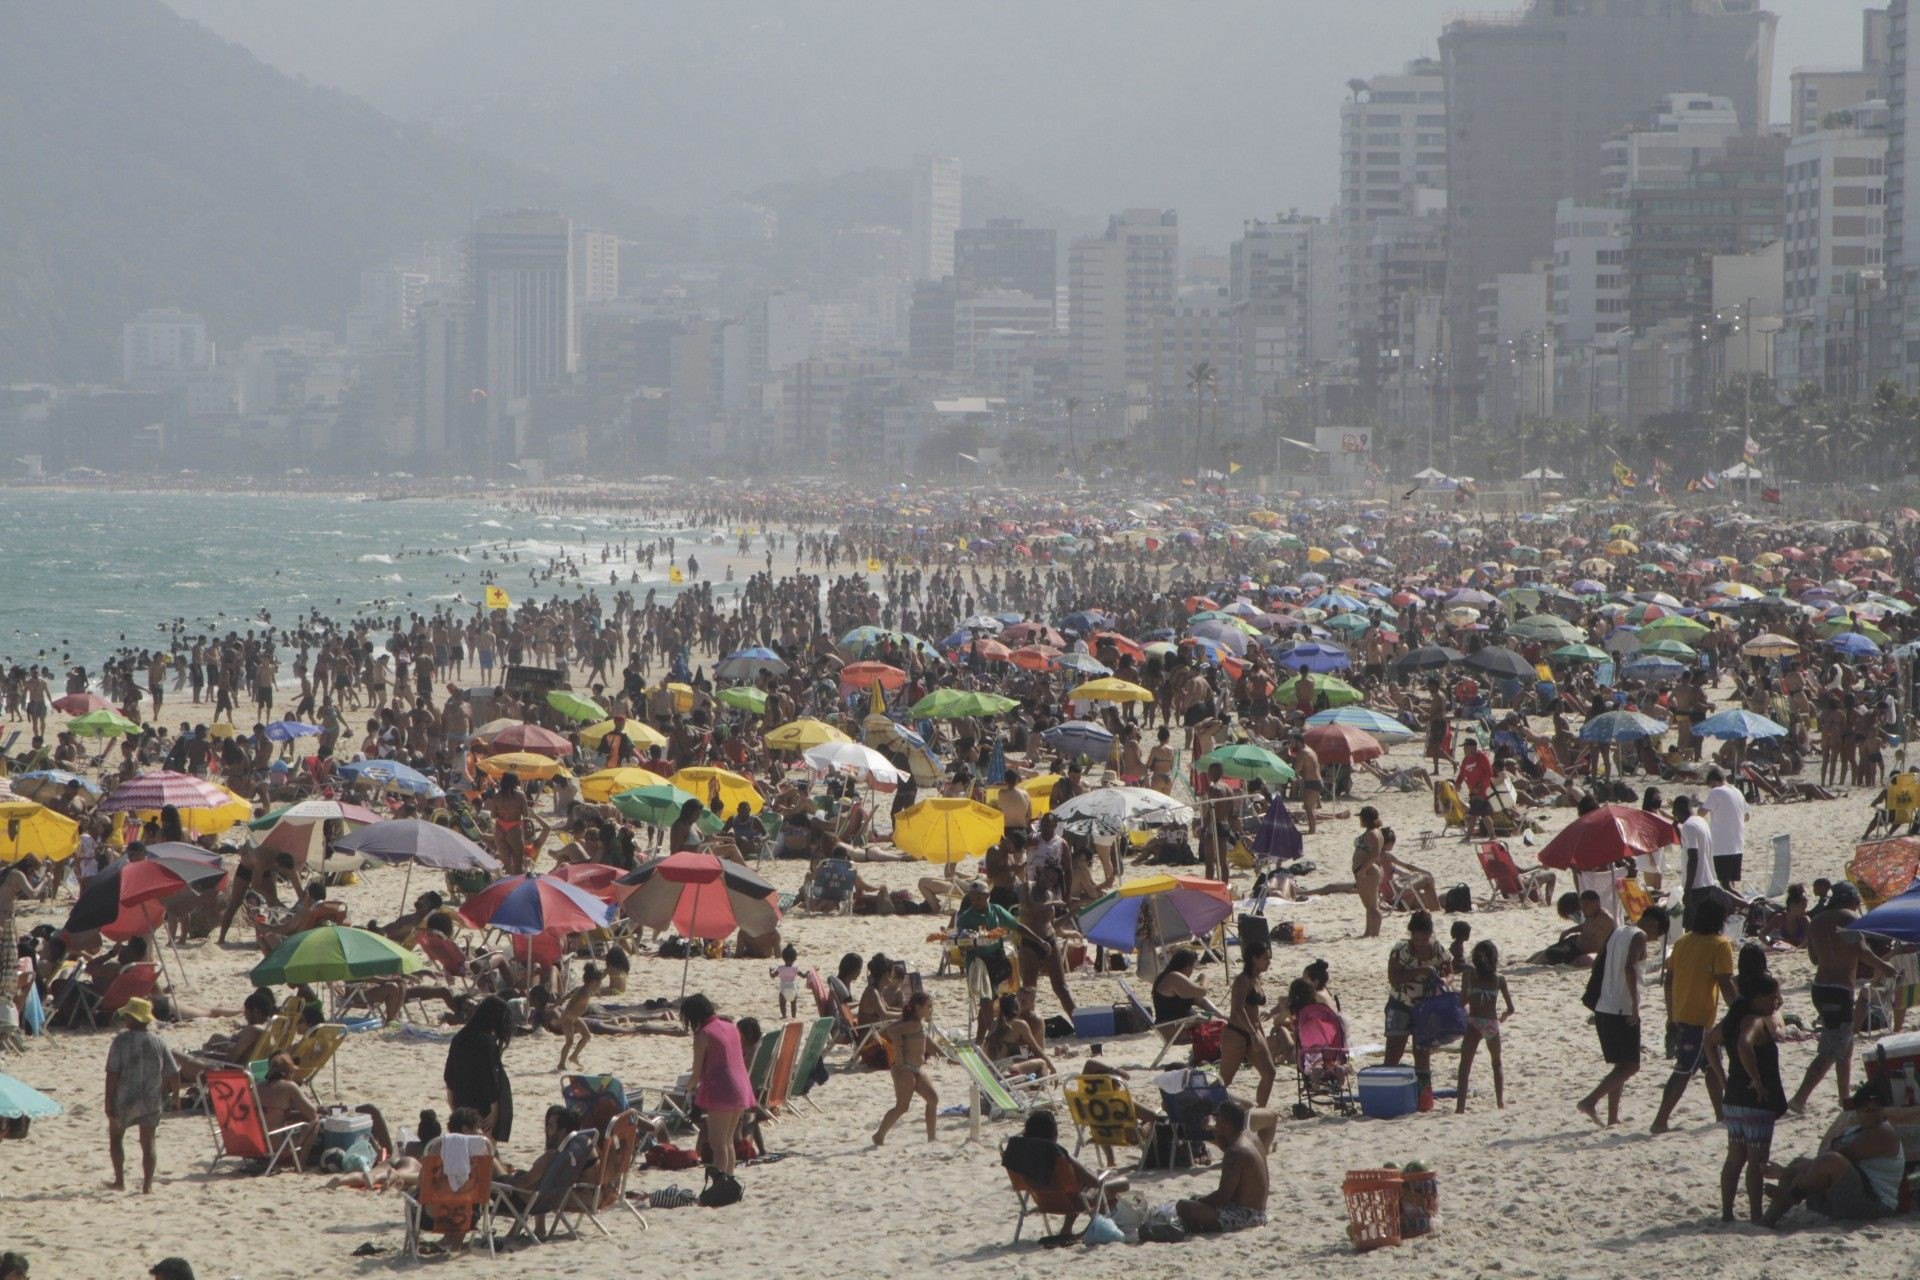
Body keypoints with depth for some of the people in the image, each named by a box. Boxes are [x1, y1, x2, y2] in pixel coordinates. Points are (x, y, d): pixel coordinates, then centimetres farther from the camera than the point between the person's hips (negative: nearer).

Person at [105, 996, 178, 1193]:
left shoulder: (121, 1041, -11)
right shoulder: (158, 1042, -1)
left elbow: (112, 1074, -14)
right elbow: (174, 1076, -1)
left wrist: (109, 1101, -8)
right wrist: (163, 1091, 17)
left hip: (125, 1099, -2)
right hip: (152, 1101, 2)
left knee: (116, 1136, 19)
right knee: (148, 1142, 9)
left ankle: (120, 1180, 13)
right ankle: (147, 1185, 1)